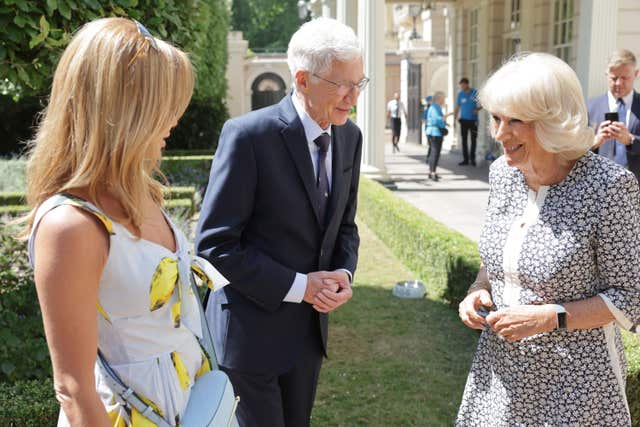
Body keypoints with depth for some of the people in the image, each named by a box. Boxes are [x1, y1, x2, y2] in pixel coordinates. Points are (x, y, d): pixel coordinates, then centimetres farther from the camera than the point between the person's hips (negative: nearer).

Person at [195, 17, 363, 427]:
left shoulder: (350, 137, 1)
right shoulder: (247, 135, -19)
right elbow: (215, 244, -18)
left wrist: (344, 274, -8)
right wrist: (298, 286, -18)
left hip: (310, 324, 6)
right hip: (251, 328, -6)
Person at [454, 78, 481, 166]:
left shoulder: (475, 93, -3)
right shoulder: (460, 94, 4)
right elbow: (457, 106, 10)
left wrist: (478, 109, -16)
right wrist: (454, 117, 3)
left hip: (473, 120, -2)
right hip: (463, 119, 2)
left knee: (473, 140, -1)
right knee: (464, 140, 3)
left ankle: (472, 159, 7)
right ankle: (465, 159, 8)